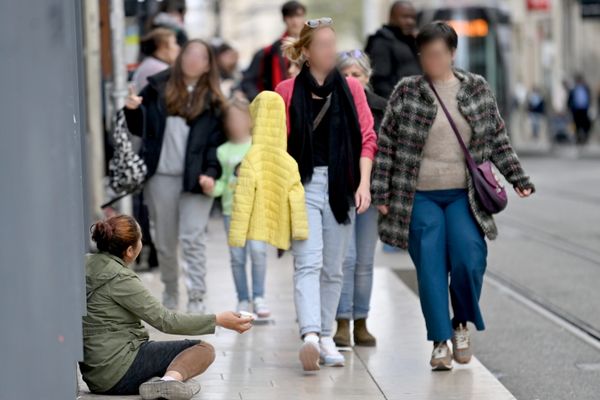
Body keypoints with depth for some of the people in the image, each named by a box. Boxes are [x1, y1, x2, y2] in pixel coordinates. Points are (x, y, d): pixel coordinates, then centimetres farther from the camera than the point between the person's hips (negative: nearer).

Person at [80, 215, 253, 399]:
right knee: (204, 349, 0)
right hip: (120, 371, -9)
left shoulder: (85, 264, 6)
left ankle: (154, 381, -6)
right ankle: (173, 378, -29)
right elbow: (165, 320, -18)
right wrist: (218, 320, -14)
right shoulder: (119, 278, -18)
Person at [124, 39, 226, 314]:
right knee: (164, 241, 12)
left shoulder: (213, 97, 2)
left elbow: (218, 139, -2)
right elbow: (140, 128, 12)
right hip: (161, 175, 2)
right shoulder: (159, 88, 6)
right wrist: (133, 111, -9)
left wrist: (211, 172, -14)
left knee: (192, 239, -10)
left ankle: (196, 299, -7)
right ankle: (170, 293, 30)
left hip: (196, 178, -2)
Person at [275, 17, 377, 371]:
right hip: (304, 183, -3)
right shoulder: (288, 91, 3)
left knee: (333, 268, 8)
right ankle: (310, 336, -28)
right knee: (308, 263, -15)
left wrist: (364, 183, -5)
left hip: (341, 184, 3)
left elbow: (367, 137, 5)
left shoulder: (351, 88, 8)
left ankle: (326, 338, 18)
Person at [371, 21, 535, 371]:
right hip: (420, 197, -1)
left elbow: (498, 138, 13)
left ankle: (462, 324, 10)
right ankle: (441, 342, 3)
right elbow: (387, 144, 3)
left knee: (469, 260, -14)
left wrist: (518, 178, 10)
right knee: (431, 269, -5)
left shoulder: (477, 89, 6)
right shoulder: (407, 92, 1)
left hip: (464, 195, 1)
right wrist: (381, 193, 0)